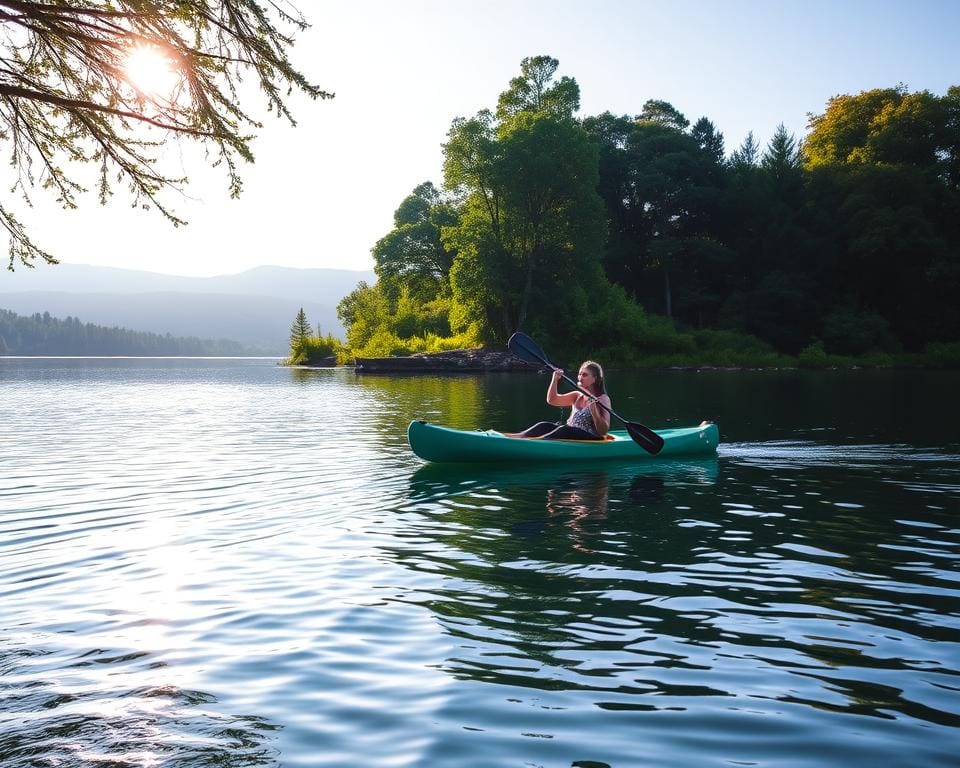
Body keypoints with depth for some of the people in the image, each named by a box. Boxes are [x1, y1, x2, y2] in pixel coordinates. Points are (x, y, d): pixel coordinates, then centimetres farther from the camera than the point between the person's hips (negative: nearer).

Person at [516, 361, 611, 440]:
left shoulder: (603, 399, -4)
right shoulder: (577, 396, 16)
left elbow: (603, 431, -11)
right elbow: (552, 400, 9)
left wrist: (593, 410, -25)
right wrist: (555, 380, -4)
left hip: (591, 439, -7)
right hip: (570, 434, 7)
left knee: (565, 430, -33)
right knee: (544, 426, -15)